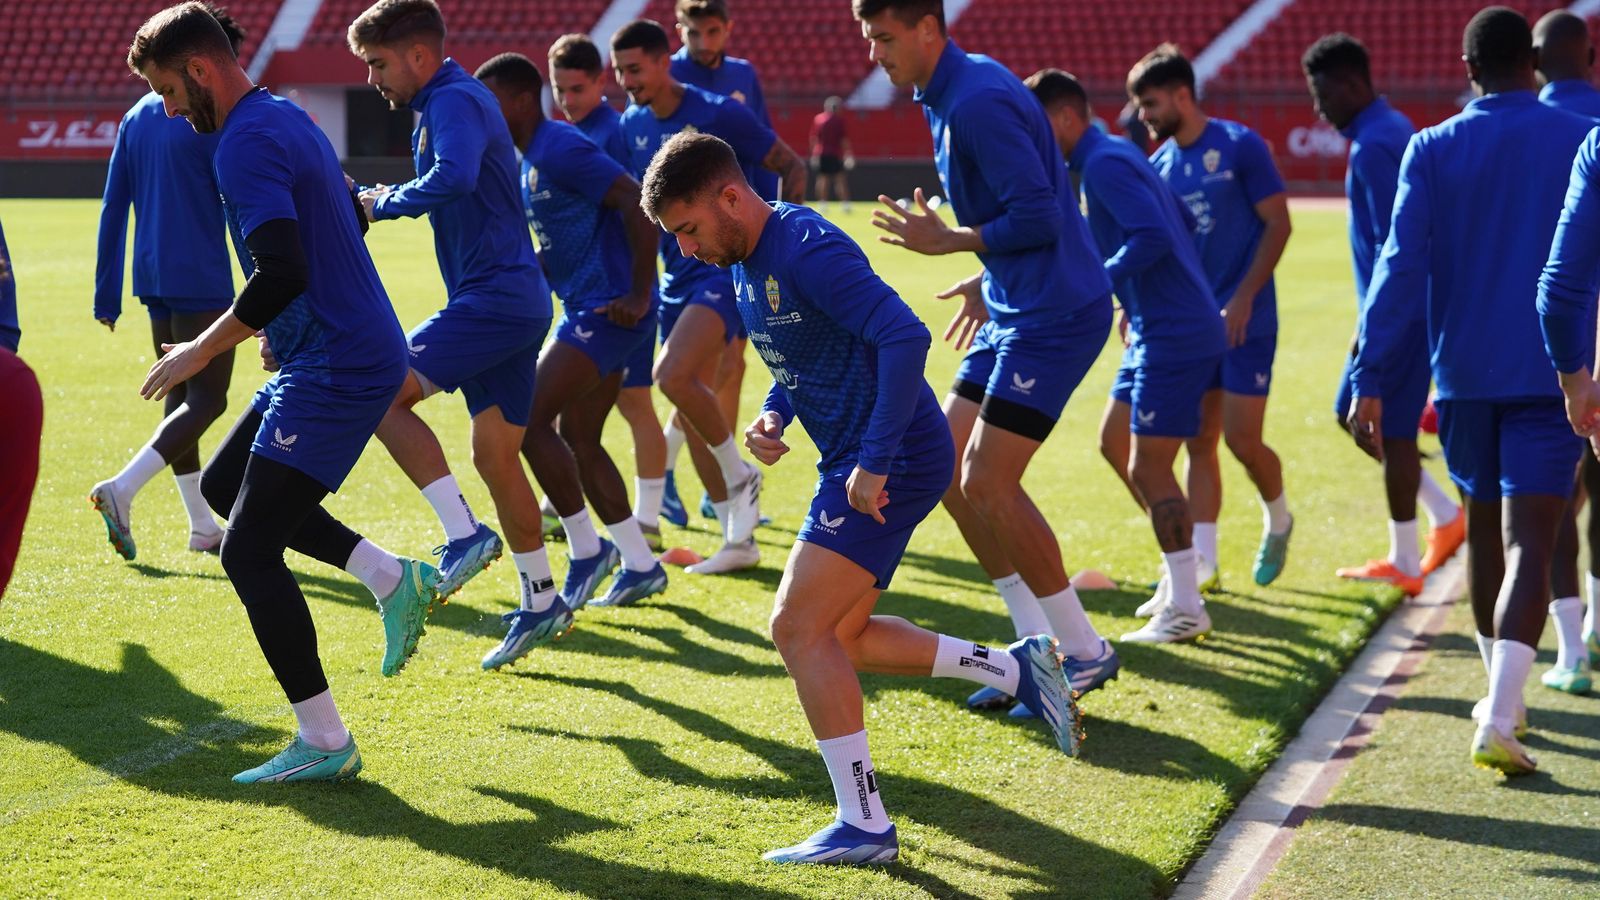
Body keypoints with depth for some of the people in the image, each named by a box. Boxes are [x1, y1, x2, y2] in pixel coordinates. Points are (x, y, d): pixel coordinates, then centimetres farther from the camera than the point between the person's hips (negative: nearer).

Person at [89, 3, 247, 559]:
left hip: (152, 278, 8)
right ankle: (122, 489, -20)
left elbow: (112, 210, 12)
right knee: (207, 400, -3)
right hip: (201, 280, -8)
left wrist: (107, 296, 15)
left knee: (181, 396, 14)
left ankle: (203, 529, 17)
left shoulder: (136, 118, 12)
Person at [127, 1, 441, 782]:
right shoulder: (287, 119, 14)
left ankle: (324, 745, -4)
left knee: (249, 551, -8)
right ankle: (393, 579, 16)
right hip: (355, 348, 11)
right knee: (225, 484, 22)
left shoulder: (246, 143, -18)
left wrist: (202, 351, -17)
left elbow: (282, 273, -29)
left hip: (335, 367, -11)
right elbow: (346, 221, 27)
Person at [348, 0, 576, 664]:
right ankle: (541, 603, 17)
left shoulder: (454, 101, -13)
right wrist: (385, 201, 15)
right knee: (496, 455, 12)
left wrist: (385, 203, -18)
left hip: (497, 297, -11)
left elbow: (455, 178, -33)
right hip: (505, 298, 11)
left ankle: (465, 533, -15)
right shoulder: (444, 104, 19)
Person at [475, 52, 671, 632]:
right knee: (578, 439, 13)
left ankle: (587, 550, -3)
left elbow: (636, 203, -23)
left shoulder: (559, 149, -15)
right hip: (587, 309, 11)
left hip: (607, 309, -11)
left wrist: (639, 295, -23)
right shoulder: (528, 160, 17)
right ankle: (640, 566, 19)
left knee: (530, 420, -13)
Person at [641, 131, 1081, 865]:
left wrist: (873, 463, -28)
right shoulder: (749, 263, 11)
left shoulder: (807, 250, -20)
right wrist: (772, 418, 3)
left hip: (895, 461, -11)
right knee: (839, 637, 16)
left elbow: (905, 337, -29)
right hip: (855, 465, 11)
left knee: (799, 627, -13)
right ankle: (1017, 669, 22)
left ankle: (864, 827, -8)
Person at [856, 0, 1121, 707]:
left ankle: (1085, 652, 2)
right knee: (948, 469, 8)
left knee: (987, 482, -11)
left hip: (1055, 316, -11)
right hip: (1015, 310, 11)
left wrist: (948, 241, -14)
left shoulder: (979, 103, -20)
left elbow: (1038, 217, -24)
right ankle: (1037, 646, 15)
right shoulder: (947, 96, 12)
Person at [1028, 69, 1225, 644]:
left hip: (1174, 336, -11)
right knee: (1115, 441, 18)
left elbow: (1152, 236, -27)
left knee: (1148, 468, -6)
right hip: (1157, 327, 11)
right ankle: (1181, 580, 25)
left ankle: (1186, 611, 0)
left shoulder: (1104, 164, -15)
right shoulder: (1113, 156, 15)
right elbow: (1179, 223, 22)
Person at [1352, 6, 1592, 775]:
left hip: (1463, 375, 2)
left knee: (1484, 530, 19)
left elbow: (1401, 266, -8)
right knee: (1529, 543, -8)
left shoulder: (1432, 150, 0)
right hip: (1550, 374, -2)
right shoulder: (1581, 143, 0)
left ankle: (1501, 698, 33)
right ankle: (1499, 719, -24)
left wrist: (1369, 380, -10)